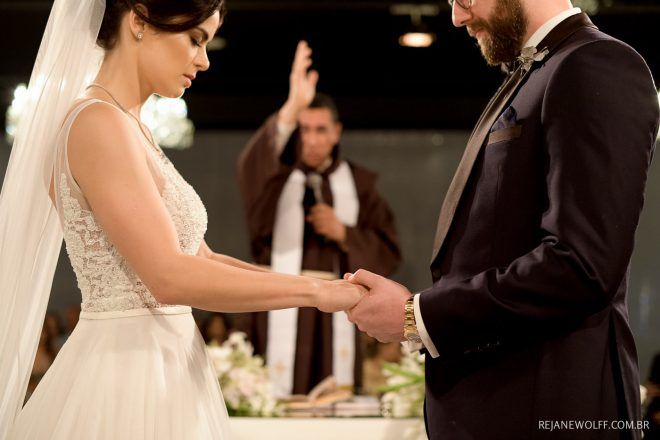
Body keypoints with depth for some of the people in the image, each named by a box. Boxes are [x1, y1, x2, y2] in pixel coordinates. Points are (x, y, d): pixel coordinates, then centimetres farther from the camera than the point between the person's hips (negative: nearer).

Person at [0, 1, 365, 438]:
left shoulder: (133, 129, 14)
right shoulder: (97, 123, -16)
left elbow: (198, 259, 13)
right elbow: (170, 277, -24)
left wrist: (334, 285, 4)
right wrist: (316, 291, -17)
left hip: (163, 368, 9)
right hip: (126, 372, -9)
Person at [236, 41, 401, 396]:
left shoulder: (358, 183, 11)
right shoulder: (275, 174, 5)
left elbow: (388, 252, 9)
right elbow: (252, 164, -21)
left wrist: (343, 233, -7)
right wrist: (292, 108, -35)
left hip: (334, 312, 2)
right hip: (280, 309, -2)